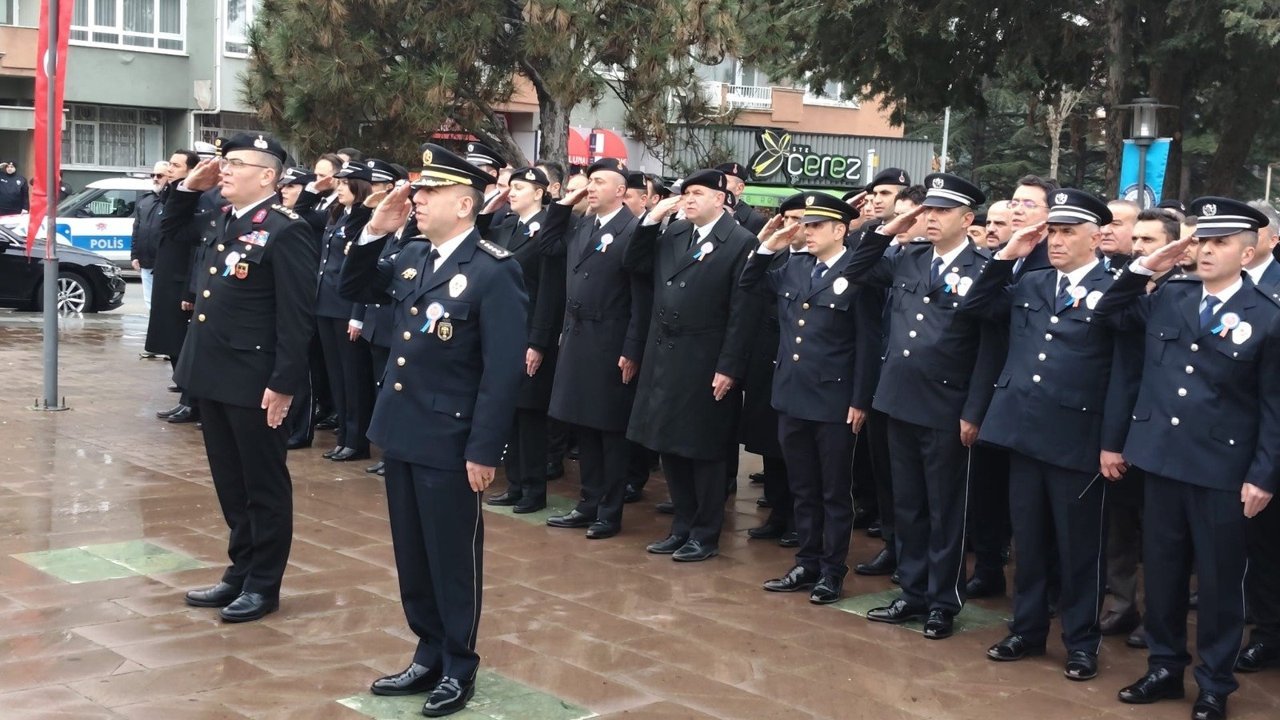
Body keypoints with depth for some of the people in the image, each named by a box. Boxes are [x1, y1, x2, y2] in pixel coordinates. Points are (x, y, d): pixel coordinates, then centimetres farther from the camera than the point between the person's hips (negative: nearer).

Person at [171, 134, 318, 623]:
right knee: (231, 484, 17)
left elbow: (296, 316, -17)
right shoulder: (221, 222, 12)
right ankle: (240, 573, 28)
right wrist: (189, 188, 13)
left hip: (254, 382, -8)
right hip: (212, 375, 9)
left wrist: (284, 383, -20)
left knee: (264, 485, 5)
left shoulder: (284, 231, -14)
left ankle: (264, 585, 14)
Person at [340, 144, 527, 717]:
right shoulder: (412, 256, 6)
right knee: (411, 553, 16)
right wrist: (374, 233, 1)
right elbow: (353, 291, 18)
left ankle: (458, 667, 21)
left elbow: (504, 370, -18)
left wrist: (484, 450, -19)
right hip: (399, 430, 7)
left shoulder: (493, 272, -16)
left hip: (450, 441, -7)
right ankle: (429, 654, 30)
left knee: (452, 556, 6)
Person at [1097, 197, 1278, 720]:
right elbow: (1108, 317, 17)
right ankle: (1165, 667, 29)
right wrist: (1141, 269, 3)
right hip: (1162, 457, 4)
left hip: (1222, 470, -4)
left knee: (1219, 581, 7)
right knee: (1161, 571, 14)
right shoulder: (1167, 298, 5)